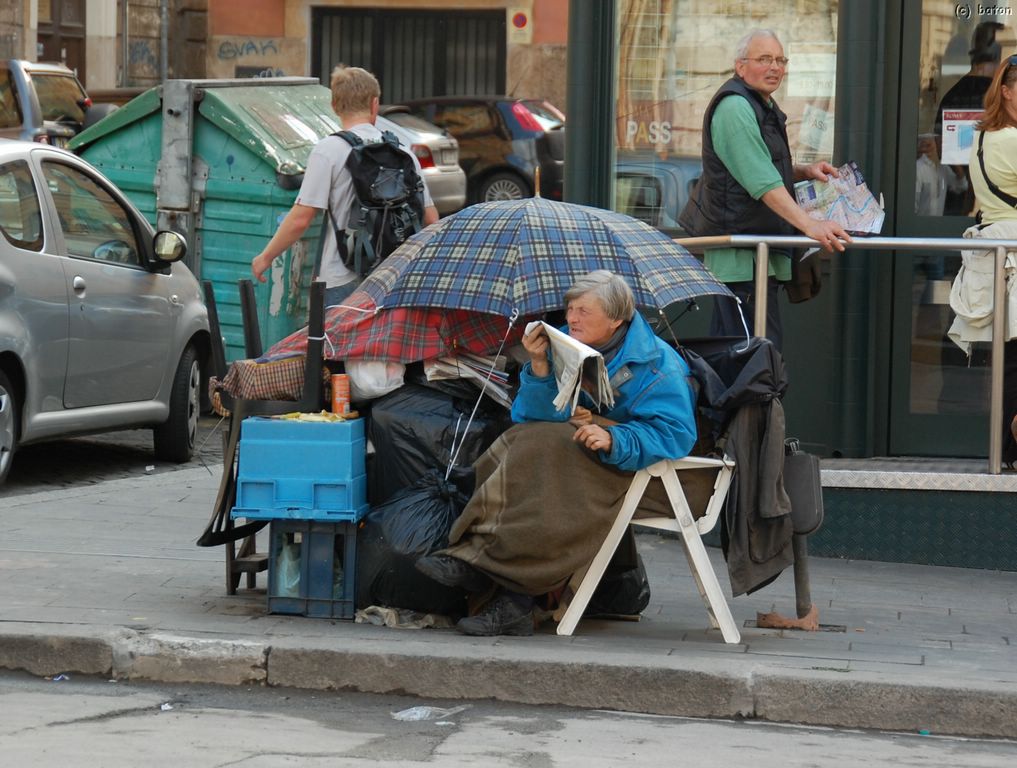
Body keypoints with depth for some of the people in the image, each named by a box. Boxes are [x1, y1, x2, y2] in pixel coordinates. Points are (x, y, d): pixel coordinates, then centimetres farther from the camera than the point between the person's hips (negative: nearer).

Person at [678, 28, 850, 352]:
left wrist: (805, 172, 14)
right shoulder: (734, 107, -15)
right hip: (740, 251, -11)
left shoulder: (764, 106, 19)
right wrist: (810, 225, -32)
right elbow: (762, 182, -25)